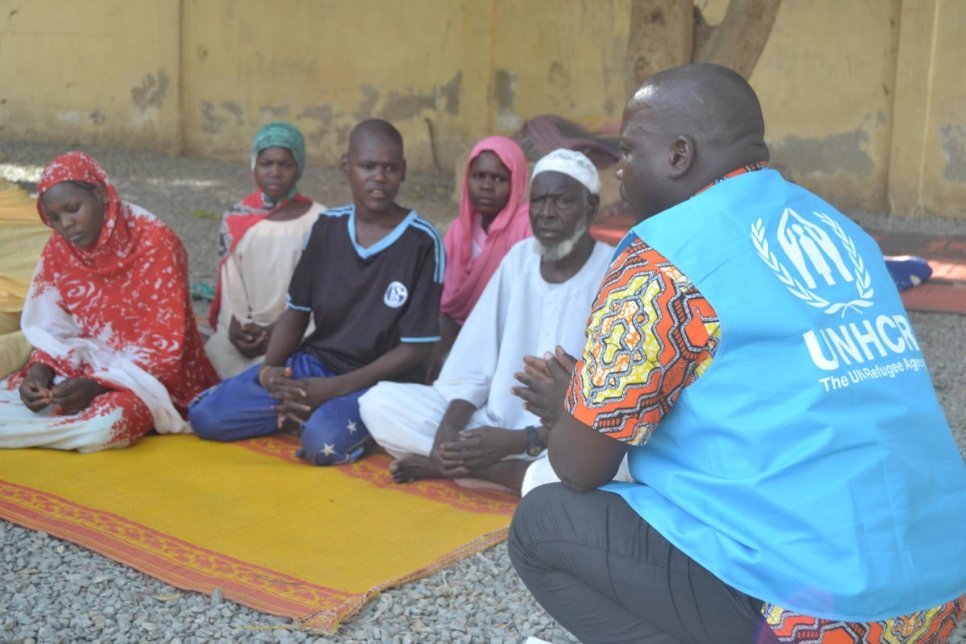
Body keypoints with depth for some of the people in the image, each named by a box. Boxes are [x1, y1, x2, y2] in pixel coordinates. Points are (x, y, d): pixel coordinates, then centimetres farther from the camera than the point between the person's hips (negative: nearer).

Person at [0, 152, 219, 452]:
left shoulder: (155, 244, -19)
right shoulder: (58, 250, -1)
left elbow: (165, 347, -19)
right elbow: (51, 330, 4)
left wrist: (96, 385, -29)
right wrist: (38, 374, -18)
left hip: (148, 374, -5)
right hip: (88, 365, 5)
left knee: (106, 425, -34)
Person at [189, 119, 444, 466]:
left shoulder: (422, 242, -12)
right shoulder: (327, 228, 3)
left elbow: (415, 349, -12)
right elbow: (296, 312, 10)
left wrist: (334, 389, -18)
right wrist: (269, 368, -10)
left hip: (379, 378, -4)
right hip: (313, 362, 5)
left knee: (323, 442, -34)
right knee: (206, 415, -11)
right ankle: (307, 407, 6)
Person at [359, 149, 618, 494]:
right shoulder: (519, 258, 7)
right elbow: (473, 361, 6)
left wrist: (519, 441, -26)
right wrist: (447, 428, -13)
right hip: (495, 425, 5)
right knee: (379, 402, -10)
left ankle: (460, 466, -21)